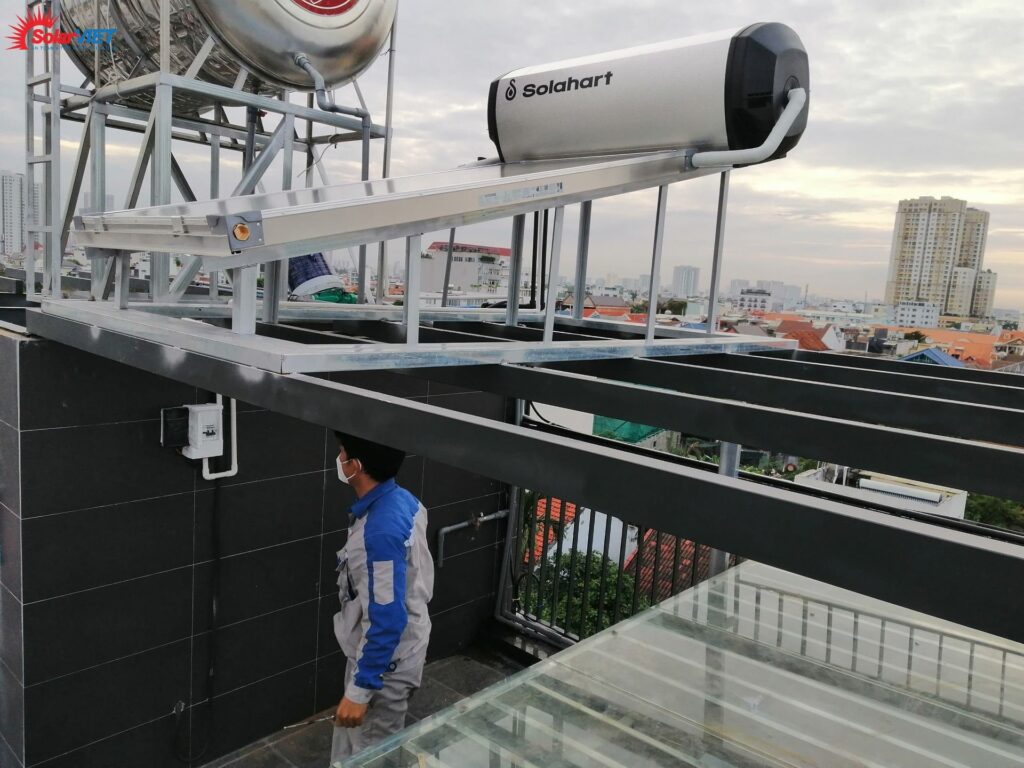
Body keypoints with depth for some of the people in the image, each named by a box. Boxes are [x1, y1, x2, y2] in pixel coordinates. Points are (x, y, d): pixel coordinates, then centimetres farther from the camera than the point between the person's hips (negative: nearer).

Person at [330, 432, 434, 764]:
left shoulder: (381, 530, -32)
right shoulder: (403, 501, -4)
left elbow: (388, 620, -29)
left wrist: (359, 689, -21)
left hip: (384, 663, -8)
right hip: (390, 652, 9)